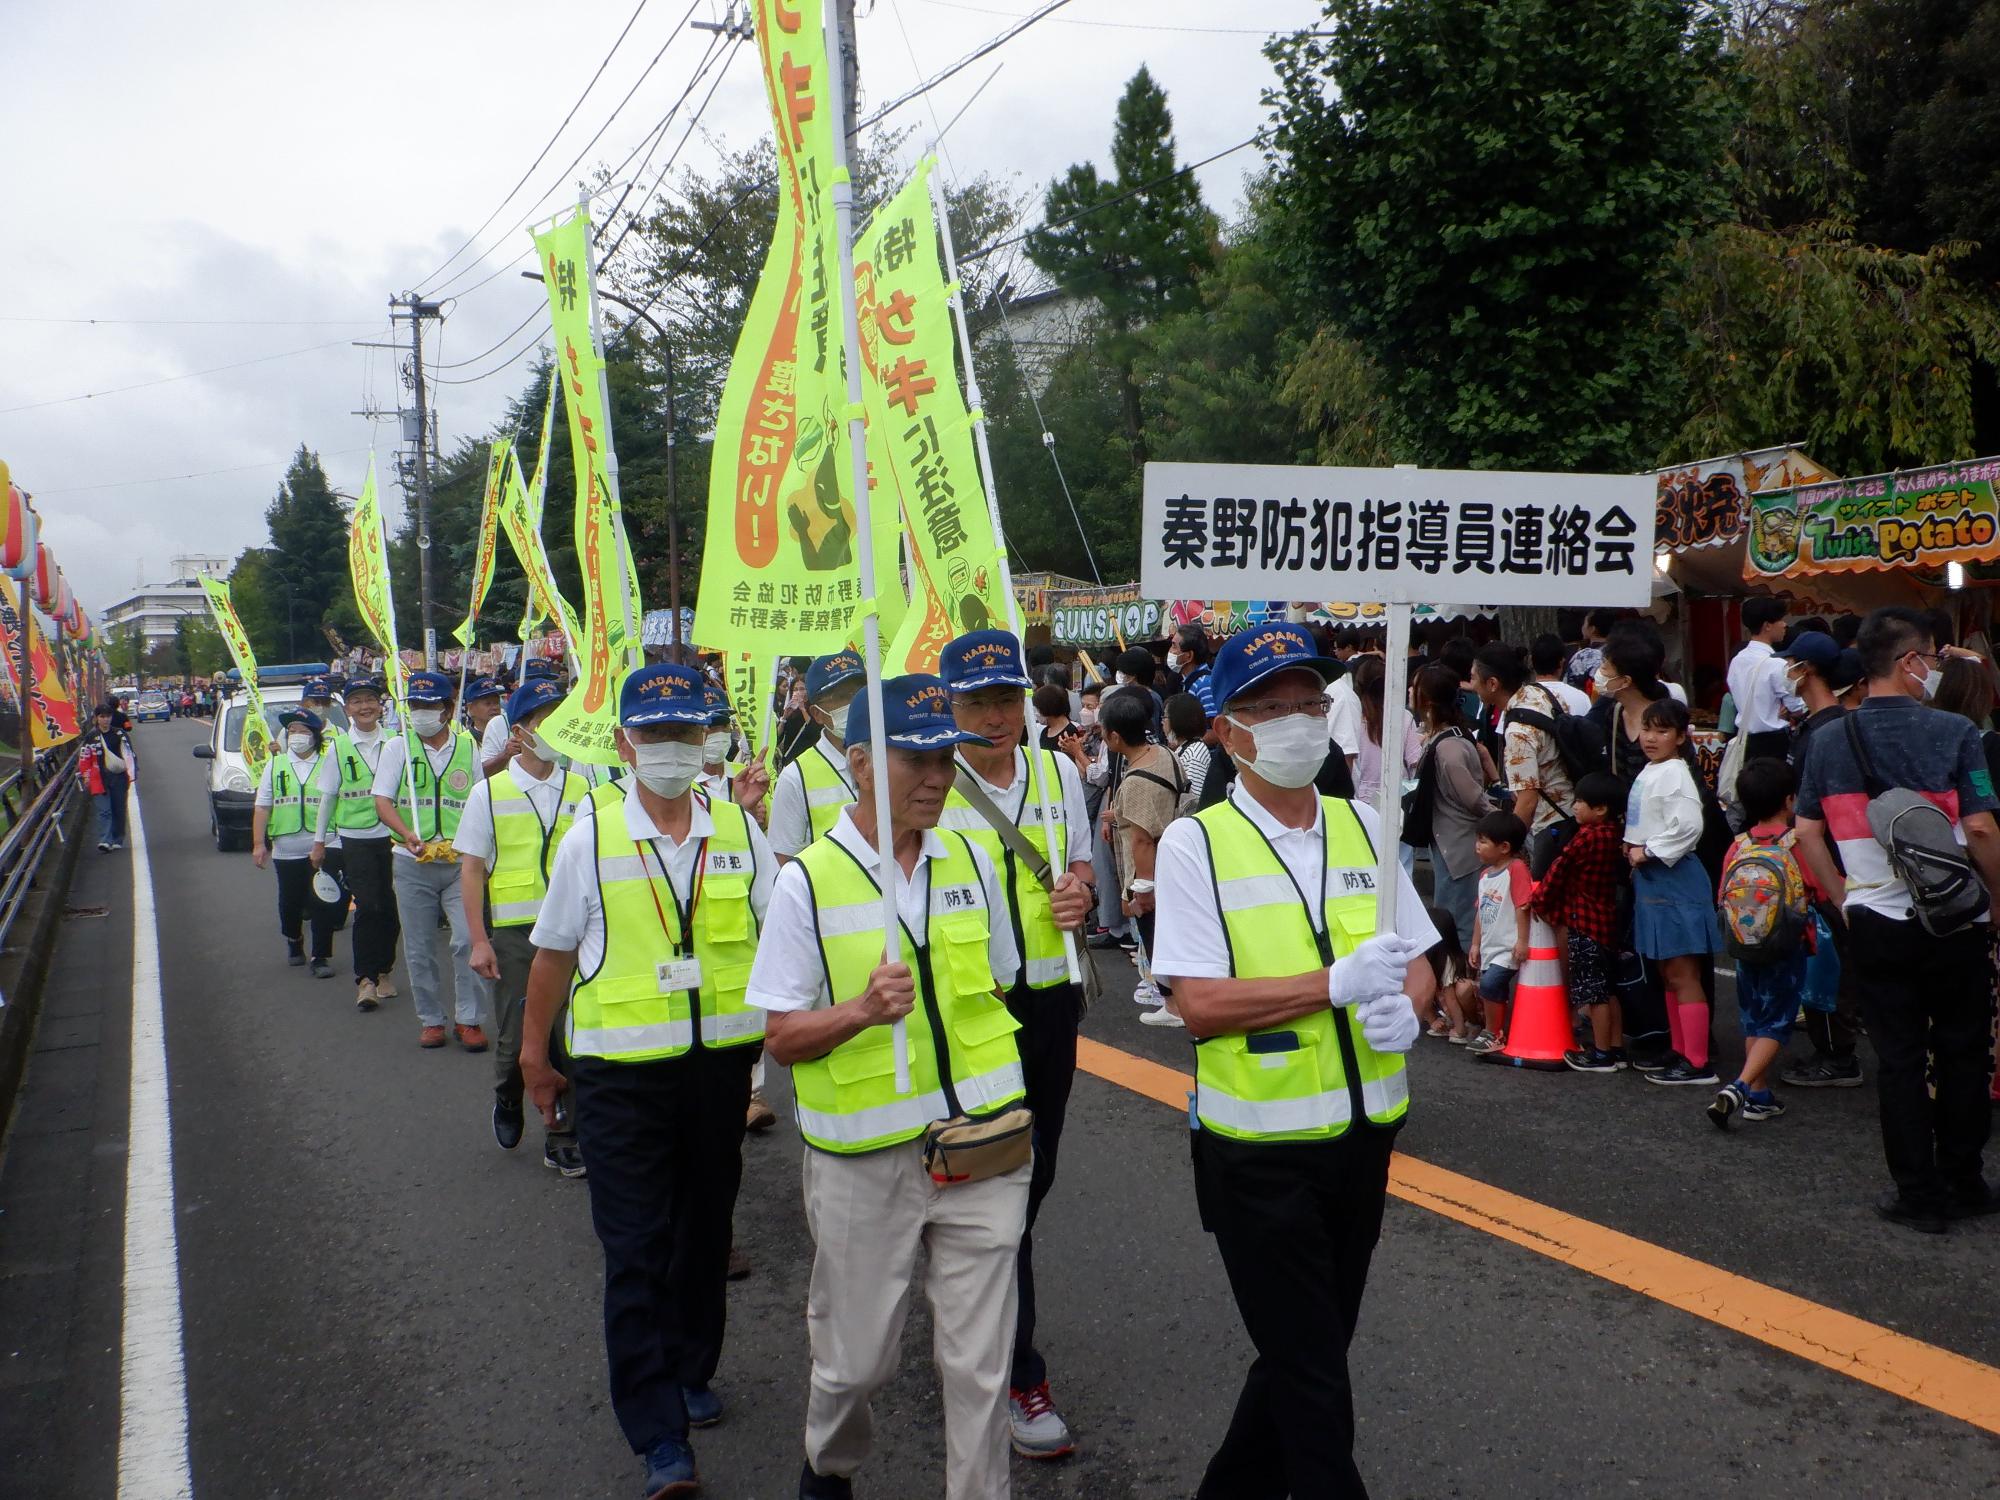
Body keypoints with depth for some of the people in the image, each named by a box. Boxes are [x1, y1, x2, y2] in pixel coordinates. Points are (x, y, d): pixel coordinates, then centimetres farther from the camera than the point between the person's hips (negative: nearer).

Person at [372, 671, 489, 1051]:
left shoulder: (468, 748, 7)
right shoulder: (398, 747, 4)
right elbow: (382, 802, -5)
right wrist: (407, 834, -23)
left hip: (461, 863, 0)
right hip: (413, 864, 0)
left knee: (469, 940, -11)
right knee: (419, 949, 7)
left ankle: (468, 1019, 1)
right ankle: (431, 1020, 20)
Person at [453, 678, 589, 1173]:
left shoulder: (580, 790, 5)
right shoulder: (489, 793, 1)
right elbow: (471, 870, 1)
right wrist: (479, 941, -5)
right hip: (513, 932, -1)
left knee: (569, 1036, 3)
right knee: (516, 1036, 5)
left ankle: (563, 1139, 15)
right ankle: (508, 1100, 37)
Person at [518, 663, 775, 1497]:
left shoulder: (739, 831, 1)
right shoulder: (590, 836, -5)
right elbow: (552, 951, 4)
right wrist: (535, 1052, 10)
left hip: (721, 1061, 3)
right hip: (622, 1074, -3)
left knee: (704, 1230, 18)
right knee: (635, 1252, -2)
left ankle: (691, 1372, 38)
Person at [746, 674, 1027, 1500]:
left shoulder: (971, 861, 3)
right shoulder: (807, 881, -9)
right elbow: (781, 1037, -7)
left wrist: (1009, 1114, 10)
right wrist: (864, 1009, -24)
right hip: (865, 1156, -2)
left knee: (978, 1363, 5)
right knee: (856, 1357, 13)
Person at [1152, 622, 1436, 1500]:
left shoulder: (1362, 826, 5)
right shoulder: (1196, 844, -10)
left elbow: (1417, 962, 8)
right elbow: (1201, 1003, -17)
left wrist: (1404, 1007, -14)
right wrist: (1338, 983, -23)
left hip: (1363, 1137, 6)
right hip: (1260, 1152, -6)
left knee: (1304, 1353, 20)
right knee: (1309, 1371, 4)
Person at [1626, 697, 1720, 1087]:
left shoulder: (1674, 774, -16)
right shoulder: (1648, 772, 13)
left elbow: (1688, 826, -28)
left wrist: (1648, 851, -18)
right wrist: (1634, 850, 8)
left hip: (1674, 878, -10)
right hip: (1651, 879, 10)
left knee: (1682, 975, -6)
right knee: (1668, 974, 17)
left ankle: (1697, 1063, -1)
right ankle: (1680, 1052, 27)